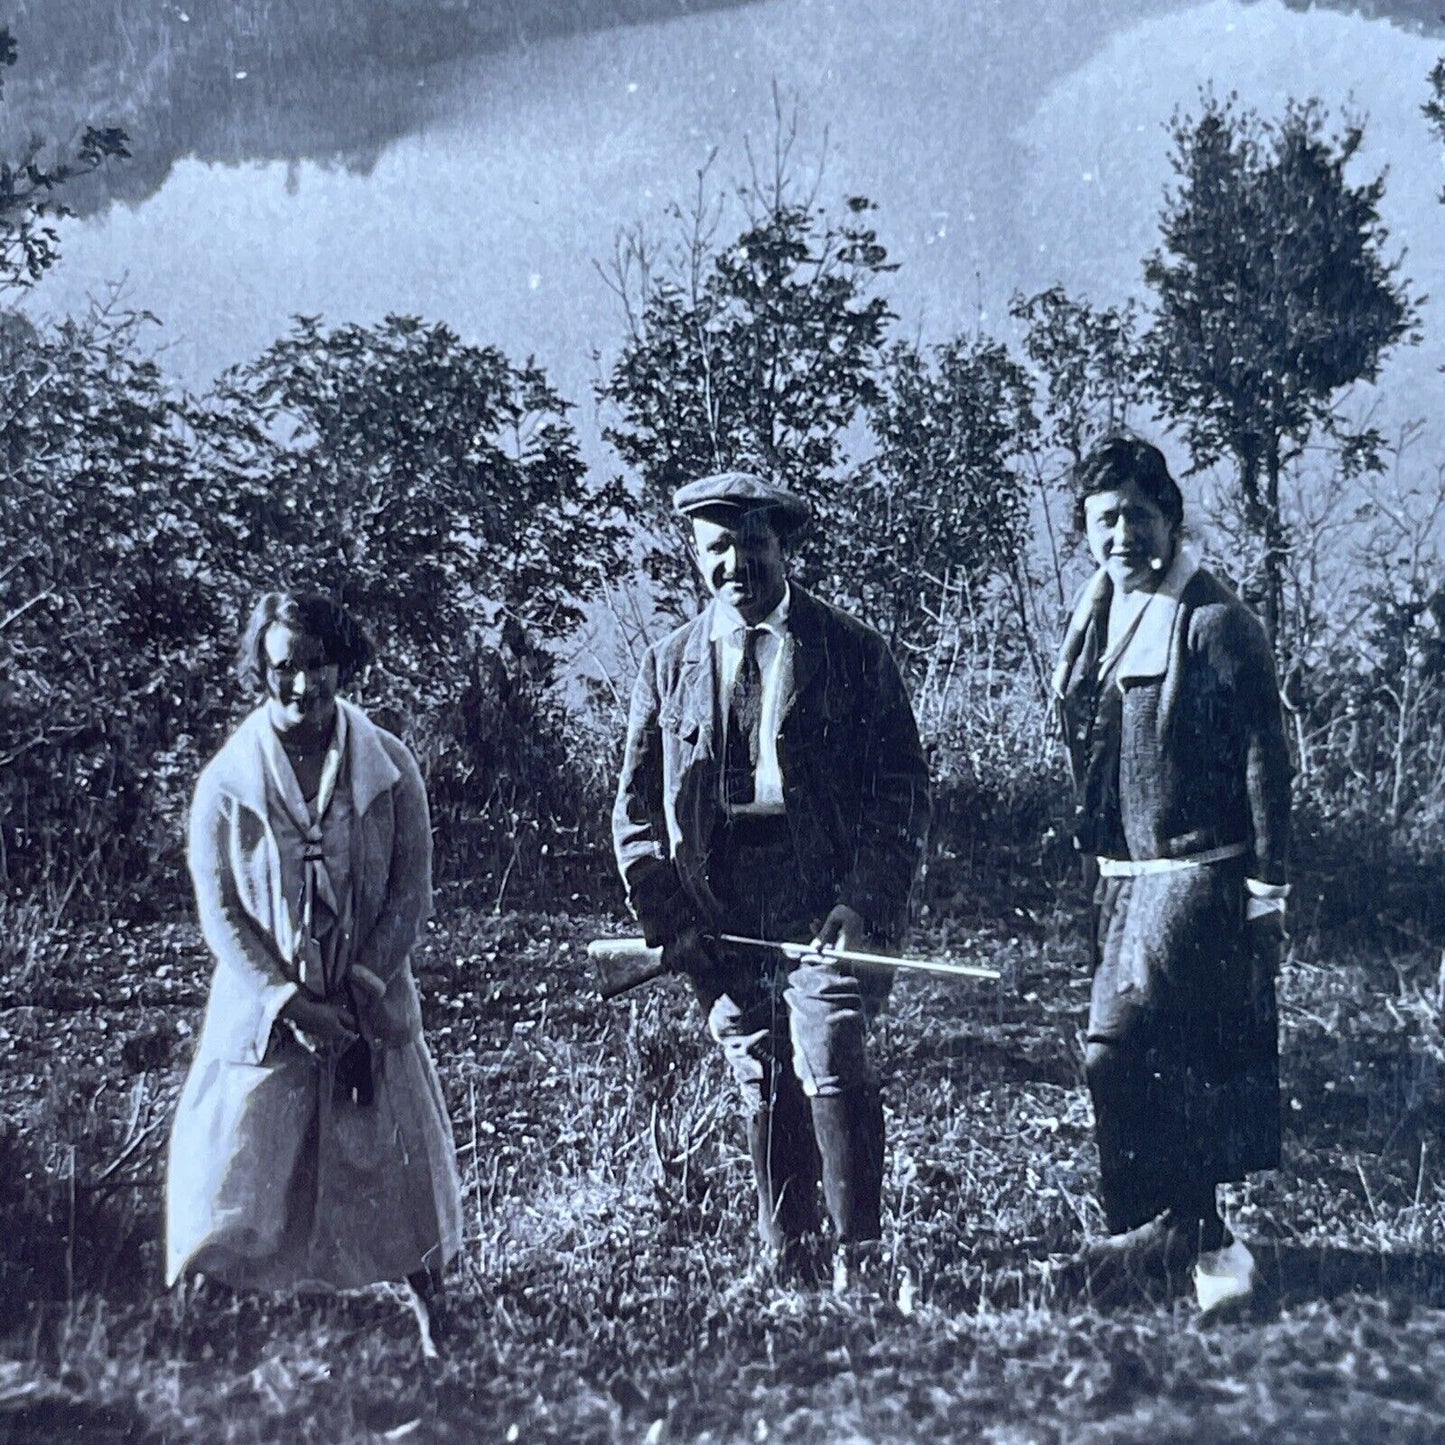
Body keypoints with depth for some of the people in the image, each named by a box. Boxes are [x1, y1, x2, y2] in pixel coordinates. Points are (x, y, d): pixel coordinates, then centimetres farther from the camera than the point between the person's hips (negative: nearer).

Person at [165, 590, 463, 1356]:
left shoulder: (389, 768, -4)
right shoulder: (226, 781, -6)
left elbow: (411, 895, -3)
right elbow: (220, 914, -6)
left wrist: (360, 994, -11)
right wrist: (291, 1003, -14)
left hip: (371, 1014, 1)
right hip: (264, 1016, -1)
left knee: (400, 1178, 10)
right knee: (236, 1193, 2)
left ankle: (434, 1342, 27)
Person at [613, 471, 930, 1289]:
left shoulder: (853, 652, 4)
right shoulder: (670, 667, 12)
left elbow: (903, 787, 1)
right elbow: (637, 808, 13)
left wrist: (864, 902, -11)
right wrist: (667, 916, 0)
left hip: (826, 904, -3)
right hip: (720, 911, 3)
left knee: (832, 1067, -15)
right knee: (764, 1092, 6)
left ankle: (860, 1262, -3)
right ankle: (788, 1275, 16)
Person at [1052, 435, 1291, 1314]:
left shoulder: (1217, 622, -10)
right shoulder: (1096, 622, 12)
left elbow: (1265, 759, -11)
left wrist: (1267, 891, -12)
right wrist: (1096, 863, 18)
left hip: (1198, 872, -7)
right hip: (1122, 874, 8)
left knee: (1116, 1053, -14)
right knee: (1164, 1063, 11)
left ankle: (1169, 1225, 3)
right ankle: (1205, 1240, 24)